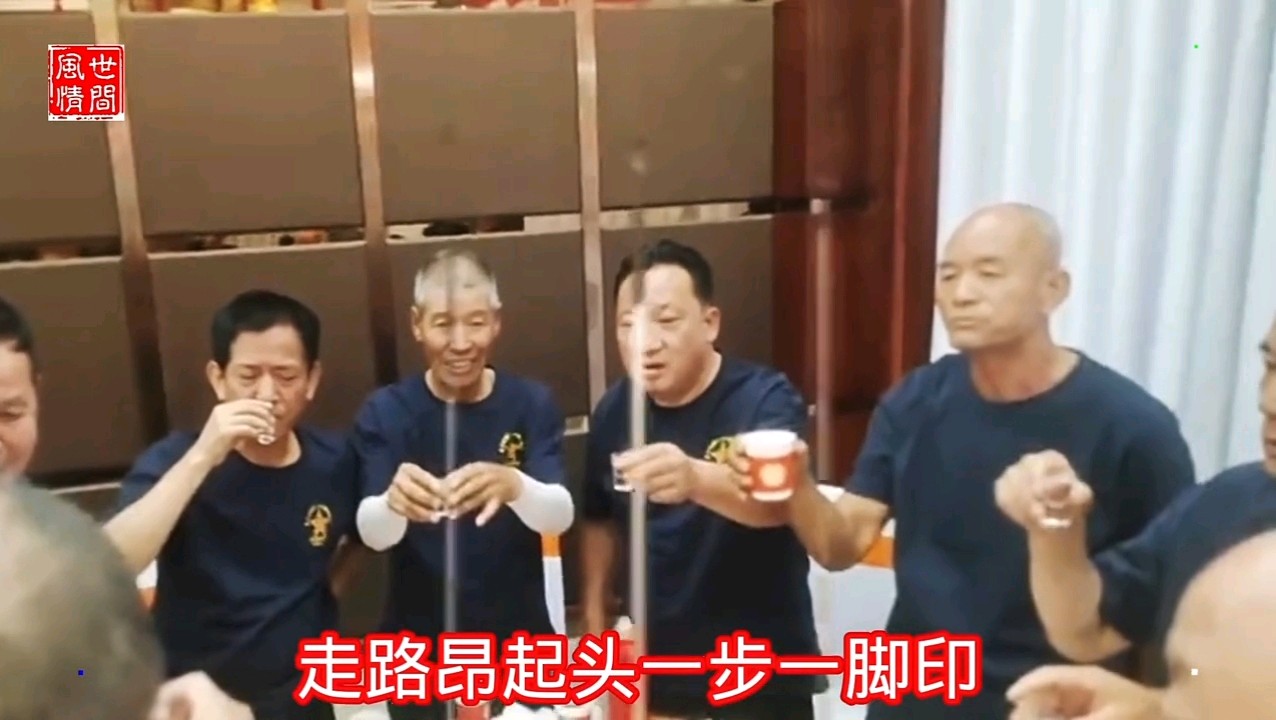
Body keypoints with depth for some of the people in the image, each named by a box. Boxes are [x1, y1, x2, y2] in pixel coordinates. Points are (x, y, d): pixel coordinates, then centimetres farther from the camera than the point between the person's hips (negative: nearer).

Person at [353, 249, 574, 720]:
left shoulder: (532, 403, -7)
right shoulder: (384, 412, -7)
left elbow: (560, 516, -17)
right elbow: (373, 534, -15)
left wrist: (514, 486, -39)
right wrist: (392, 501, -38)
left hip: (519, 644, 1)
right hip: (420, 653, 0)